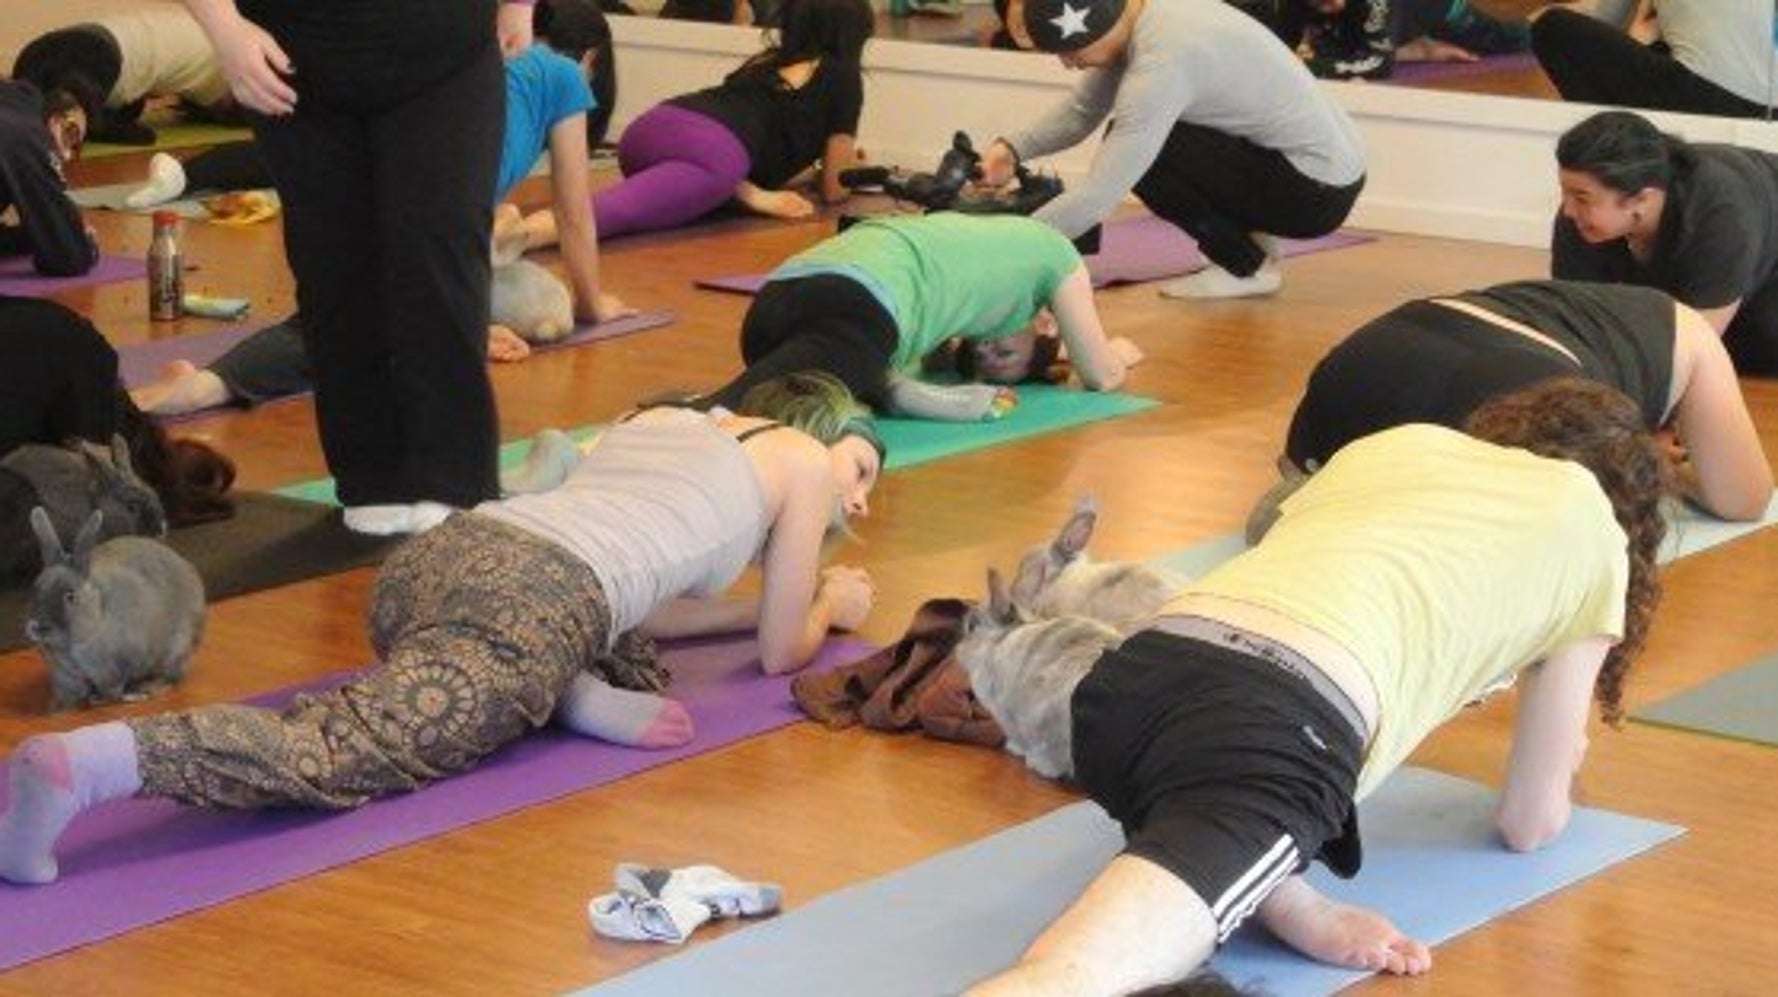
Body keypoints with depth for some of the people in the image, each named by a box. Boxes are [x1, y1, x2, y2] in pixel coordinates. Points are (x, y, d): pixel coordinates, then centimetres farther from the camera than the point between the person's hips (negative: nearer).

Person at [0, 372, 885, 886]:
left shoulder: (662, 420, 38)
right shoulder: (804, 462, 21)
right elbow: (781, 654, 24)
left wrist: (765, 602, 51)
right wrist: (829, 605, 44)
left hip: (430, 557, 7)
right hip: (535, 603, -7)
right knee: (332, 752, -24)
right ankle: (89, 761, -47)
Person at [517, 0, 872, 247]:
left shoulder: (767, 59, 38)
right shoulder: (843, 75, 20)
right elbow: (834, 190, 24)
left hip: (649, 125, 7)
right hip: (713, 150, -7)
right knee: (614, 210, -26)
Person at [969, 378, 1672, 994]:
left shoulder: (1391, 444, 35)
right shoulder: (1593, 529, 25)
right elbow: (1532, 825, 29)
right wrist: (1547, 768, 52)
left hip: (1130, 680, 5)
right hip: (1285, 732, -5)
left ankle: (1277, 897, 7)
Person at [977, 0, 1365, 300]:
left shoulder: (1162, 61, -28)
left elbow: (1097, 198, -29)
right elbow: (1080, 112, 8)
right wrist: (1013, 148, -8)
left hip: (1319, 191, -9)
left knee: (1141, 151, -17)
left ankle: (1246, 266, -3)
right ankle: (1251, 238, 14)